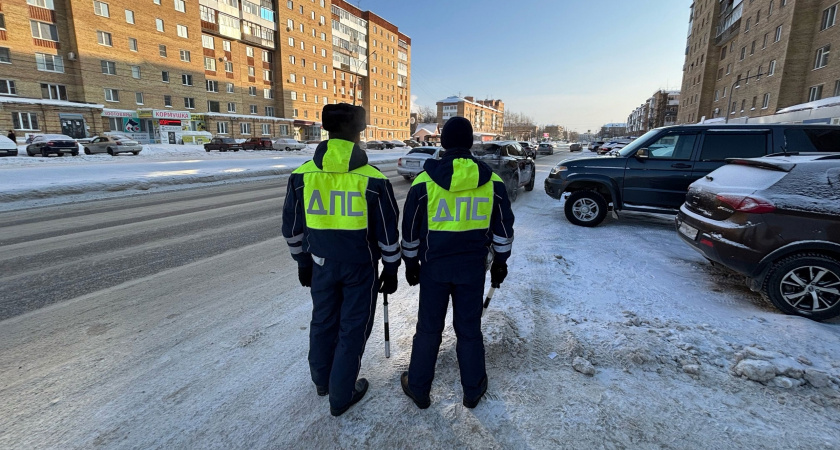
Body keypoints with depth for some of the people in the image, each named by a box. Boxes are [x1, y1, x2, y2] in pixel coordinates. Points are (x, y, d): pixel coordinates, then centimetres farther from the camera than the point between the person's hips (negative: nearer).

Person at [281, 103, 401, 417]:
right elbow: (388, 232, -8)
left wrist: (303, 262, 17)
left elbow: (292, 228, 4)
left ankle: (322, 380, 43)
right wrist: (391, 270, 5)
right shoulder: (373, 180, -14)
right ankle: (341, 396, 26)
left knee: (323, 321, 22)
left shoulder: (301, 176, -5)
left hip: (322, 264, 4)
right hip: (361, 267, -3)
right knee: (353, 329, 12)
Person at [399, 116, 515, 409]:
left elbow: (410, 229, -2)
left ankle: (418, 389, 28)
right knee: (469, 328, 15)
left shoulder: (425, 181, -9)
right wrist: (500, 262, 17)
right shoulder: (492, 182, -3)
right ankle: (473, 390, 31)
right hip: (473, 266, 2)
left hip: (435, 265, -1)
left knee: (429, 328, 13)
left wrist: (411, 264, 10)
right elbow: (503, 228, 5)